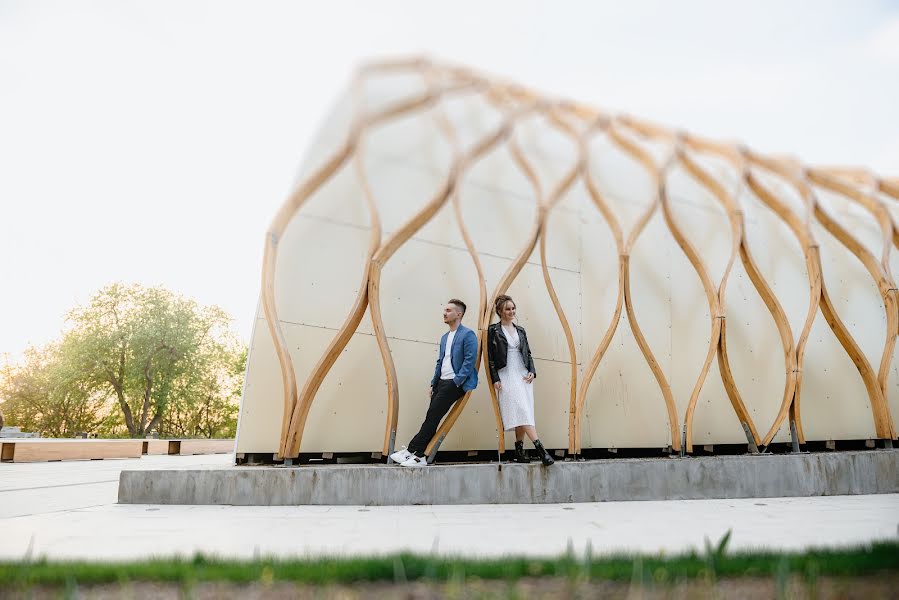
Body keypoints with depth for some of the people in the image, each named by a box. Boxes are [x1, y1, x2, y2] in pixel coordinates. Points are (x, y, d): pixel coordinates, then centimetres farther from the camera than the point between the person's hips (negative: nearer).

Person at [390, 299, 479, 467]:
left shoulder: (468, 335, -6)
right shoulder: (445, 337, 20)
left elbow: (470, 361, -15)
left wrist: (456, 383, -18)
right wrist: (433, 384, 14)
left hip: (455, 383, -8)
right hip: (441, 382, 8)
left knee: (432, 416, -12)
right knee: (431, 419, 1)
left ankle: (413, 451, -10)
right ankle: (419, 456, 1)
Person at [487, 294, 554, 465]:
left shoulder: (520, 330, 17)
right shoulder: (493, 330, 2)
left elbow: (528, 353, 18)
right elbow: (490, 356, -2)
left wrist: (532, 371, 2)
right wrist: (495, 379, -10)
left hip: (523, 375, 5)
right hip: (506, 376, -5)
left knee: (521, 415, 2)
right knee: (522, 411, -16)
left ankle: (519, 451, 9)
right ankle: (540, 448, -22)